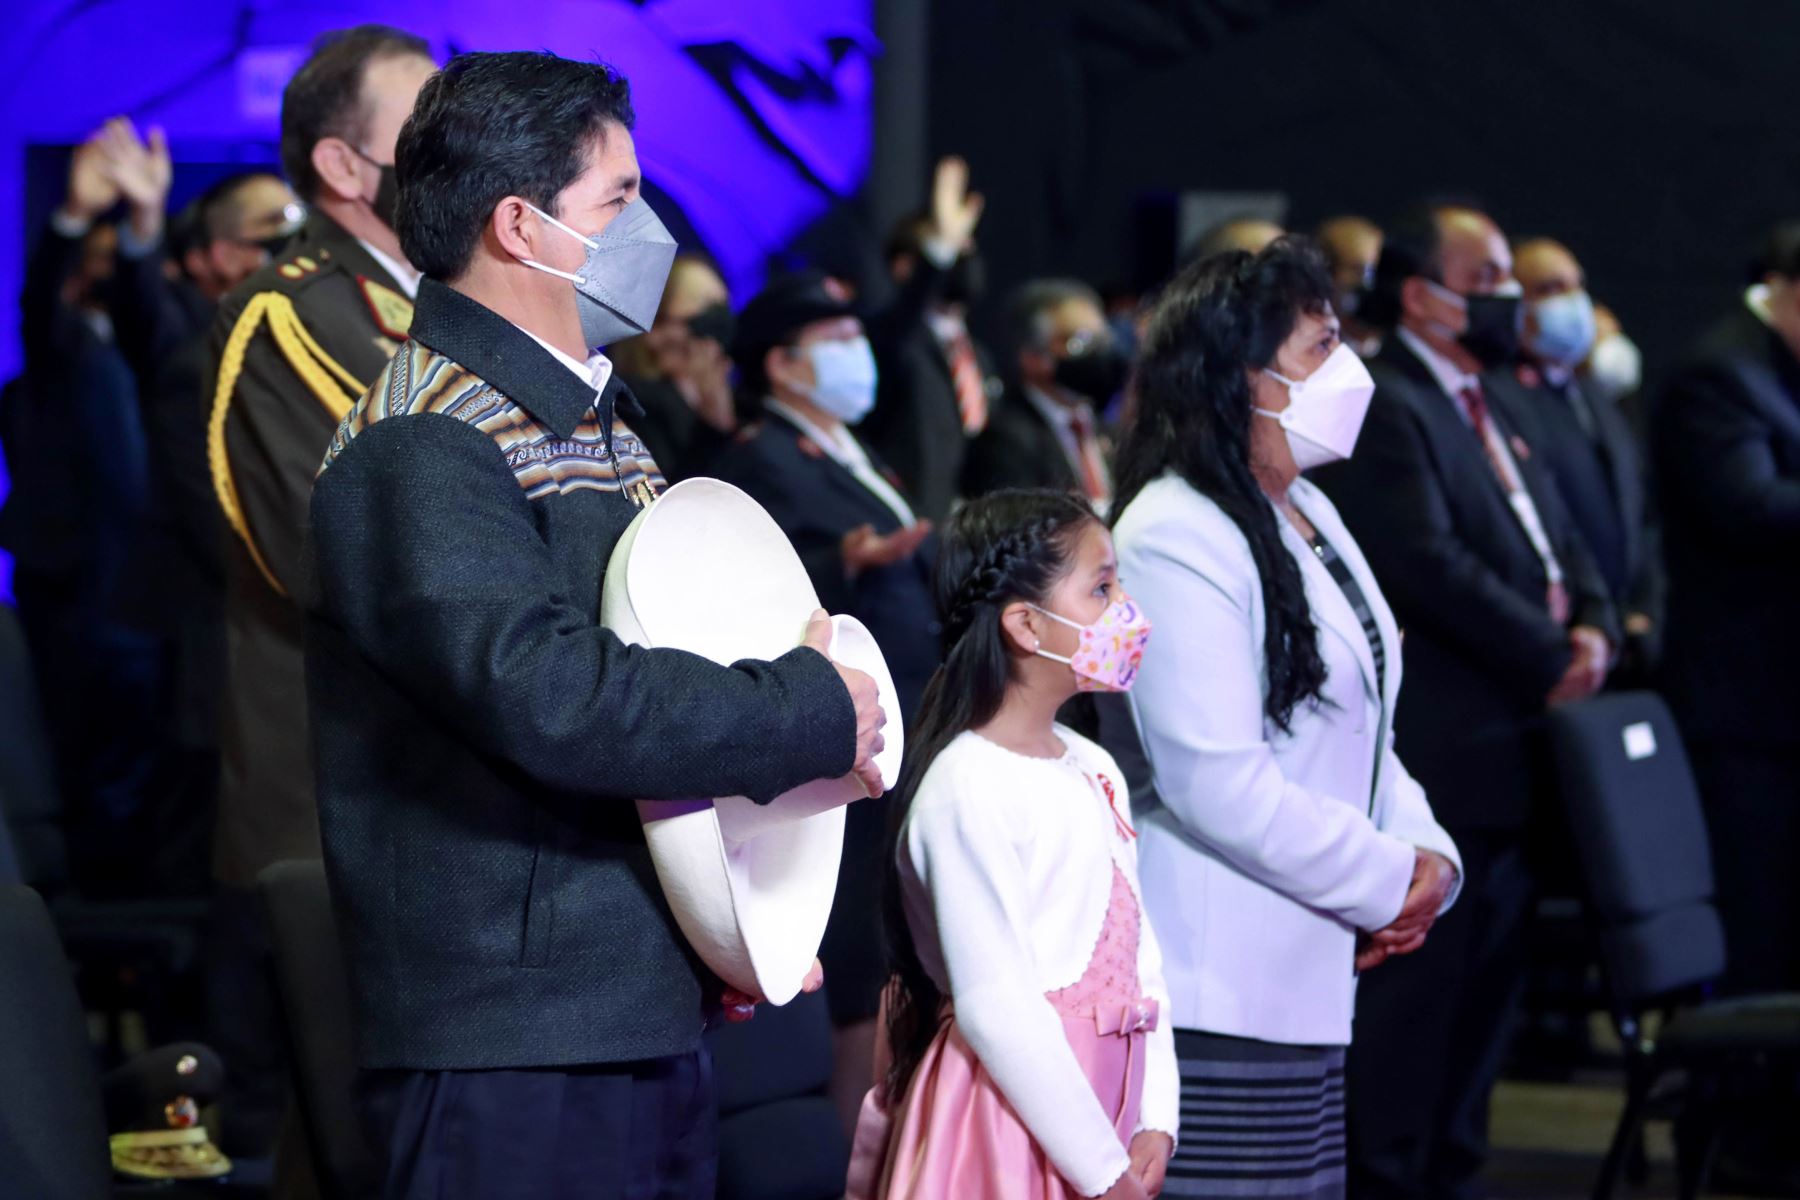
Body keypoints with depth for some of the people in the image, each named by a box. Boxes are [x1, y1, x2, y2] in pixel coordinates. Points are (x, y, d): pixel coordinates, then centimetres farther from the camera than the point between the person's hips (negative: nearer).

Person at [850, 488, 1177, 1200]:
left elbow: (1138, 953, 10)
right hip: (1015, 1122, -8)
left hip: (1103, 1106, 8)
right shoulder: (969, 787, -15)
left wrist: (1154, 1122, -1)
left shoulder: (1094, 771, 12)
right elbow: (994, 1007, -19)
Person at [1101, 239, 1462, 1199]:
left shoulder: (1310, 518, 15)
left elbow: (1361, 733, 21)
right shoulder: (1175, 537, -15)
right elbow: (1219, 784, -21)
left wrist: (1428, 857, 2)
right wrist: (1389, 881, -11)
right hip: (1216, 1001, -9)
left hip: (1310, 980, 9)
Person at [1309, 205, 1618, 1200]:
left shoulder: (1497, 401, 18)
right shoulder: (1385, 410, -13)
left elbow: (1558, 541, 19)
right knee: (1416, 978, -5)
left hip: (1517, 743, 10)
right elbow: (1430, 566, -21)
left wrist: (1592, 626, -1)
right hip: (1440, 752, -10)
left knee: (1489, 978, 15)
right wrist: (1549, 656, -15)